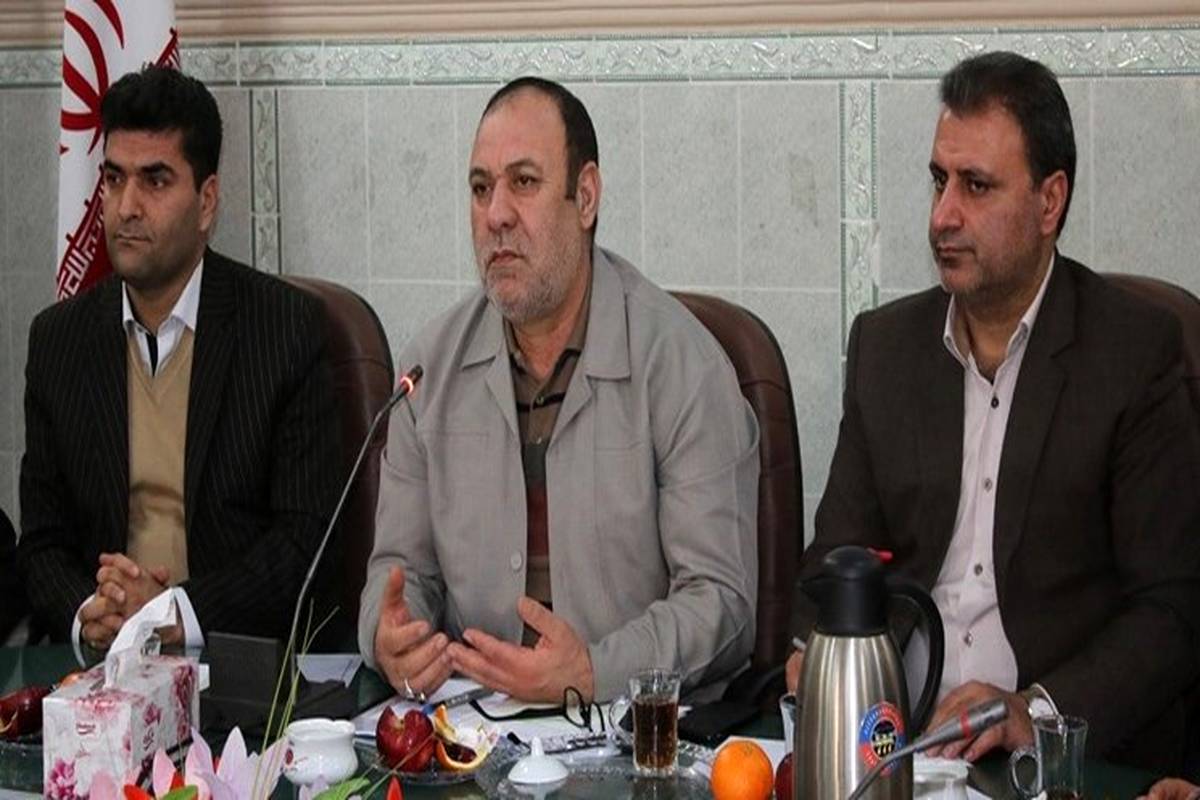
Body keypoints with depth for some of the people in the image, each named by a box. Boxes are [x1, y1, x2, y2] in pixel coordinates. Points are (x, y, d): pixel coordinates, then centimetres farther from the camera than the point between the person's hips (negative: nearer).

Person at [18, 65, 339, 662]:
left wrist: (180, 615, -17)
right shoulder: (57, 339, 10)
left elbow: (305, 533, -4)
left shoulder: (288, 327, -1)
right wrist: (86, 614, -10)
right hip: (102, 664, 3)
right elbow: (42, 540, 11)